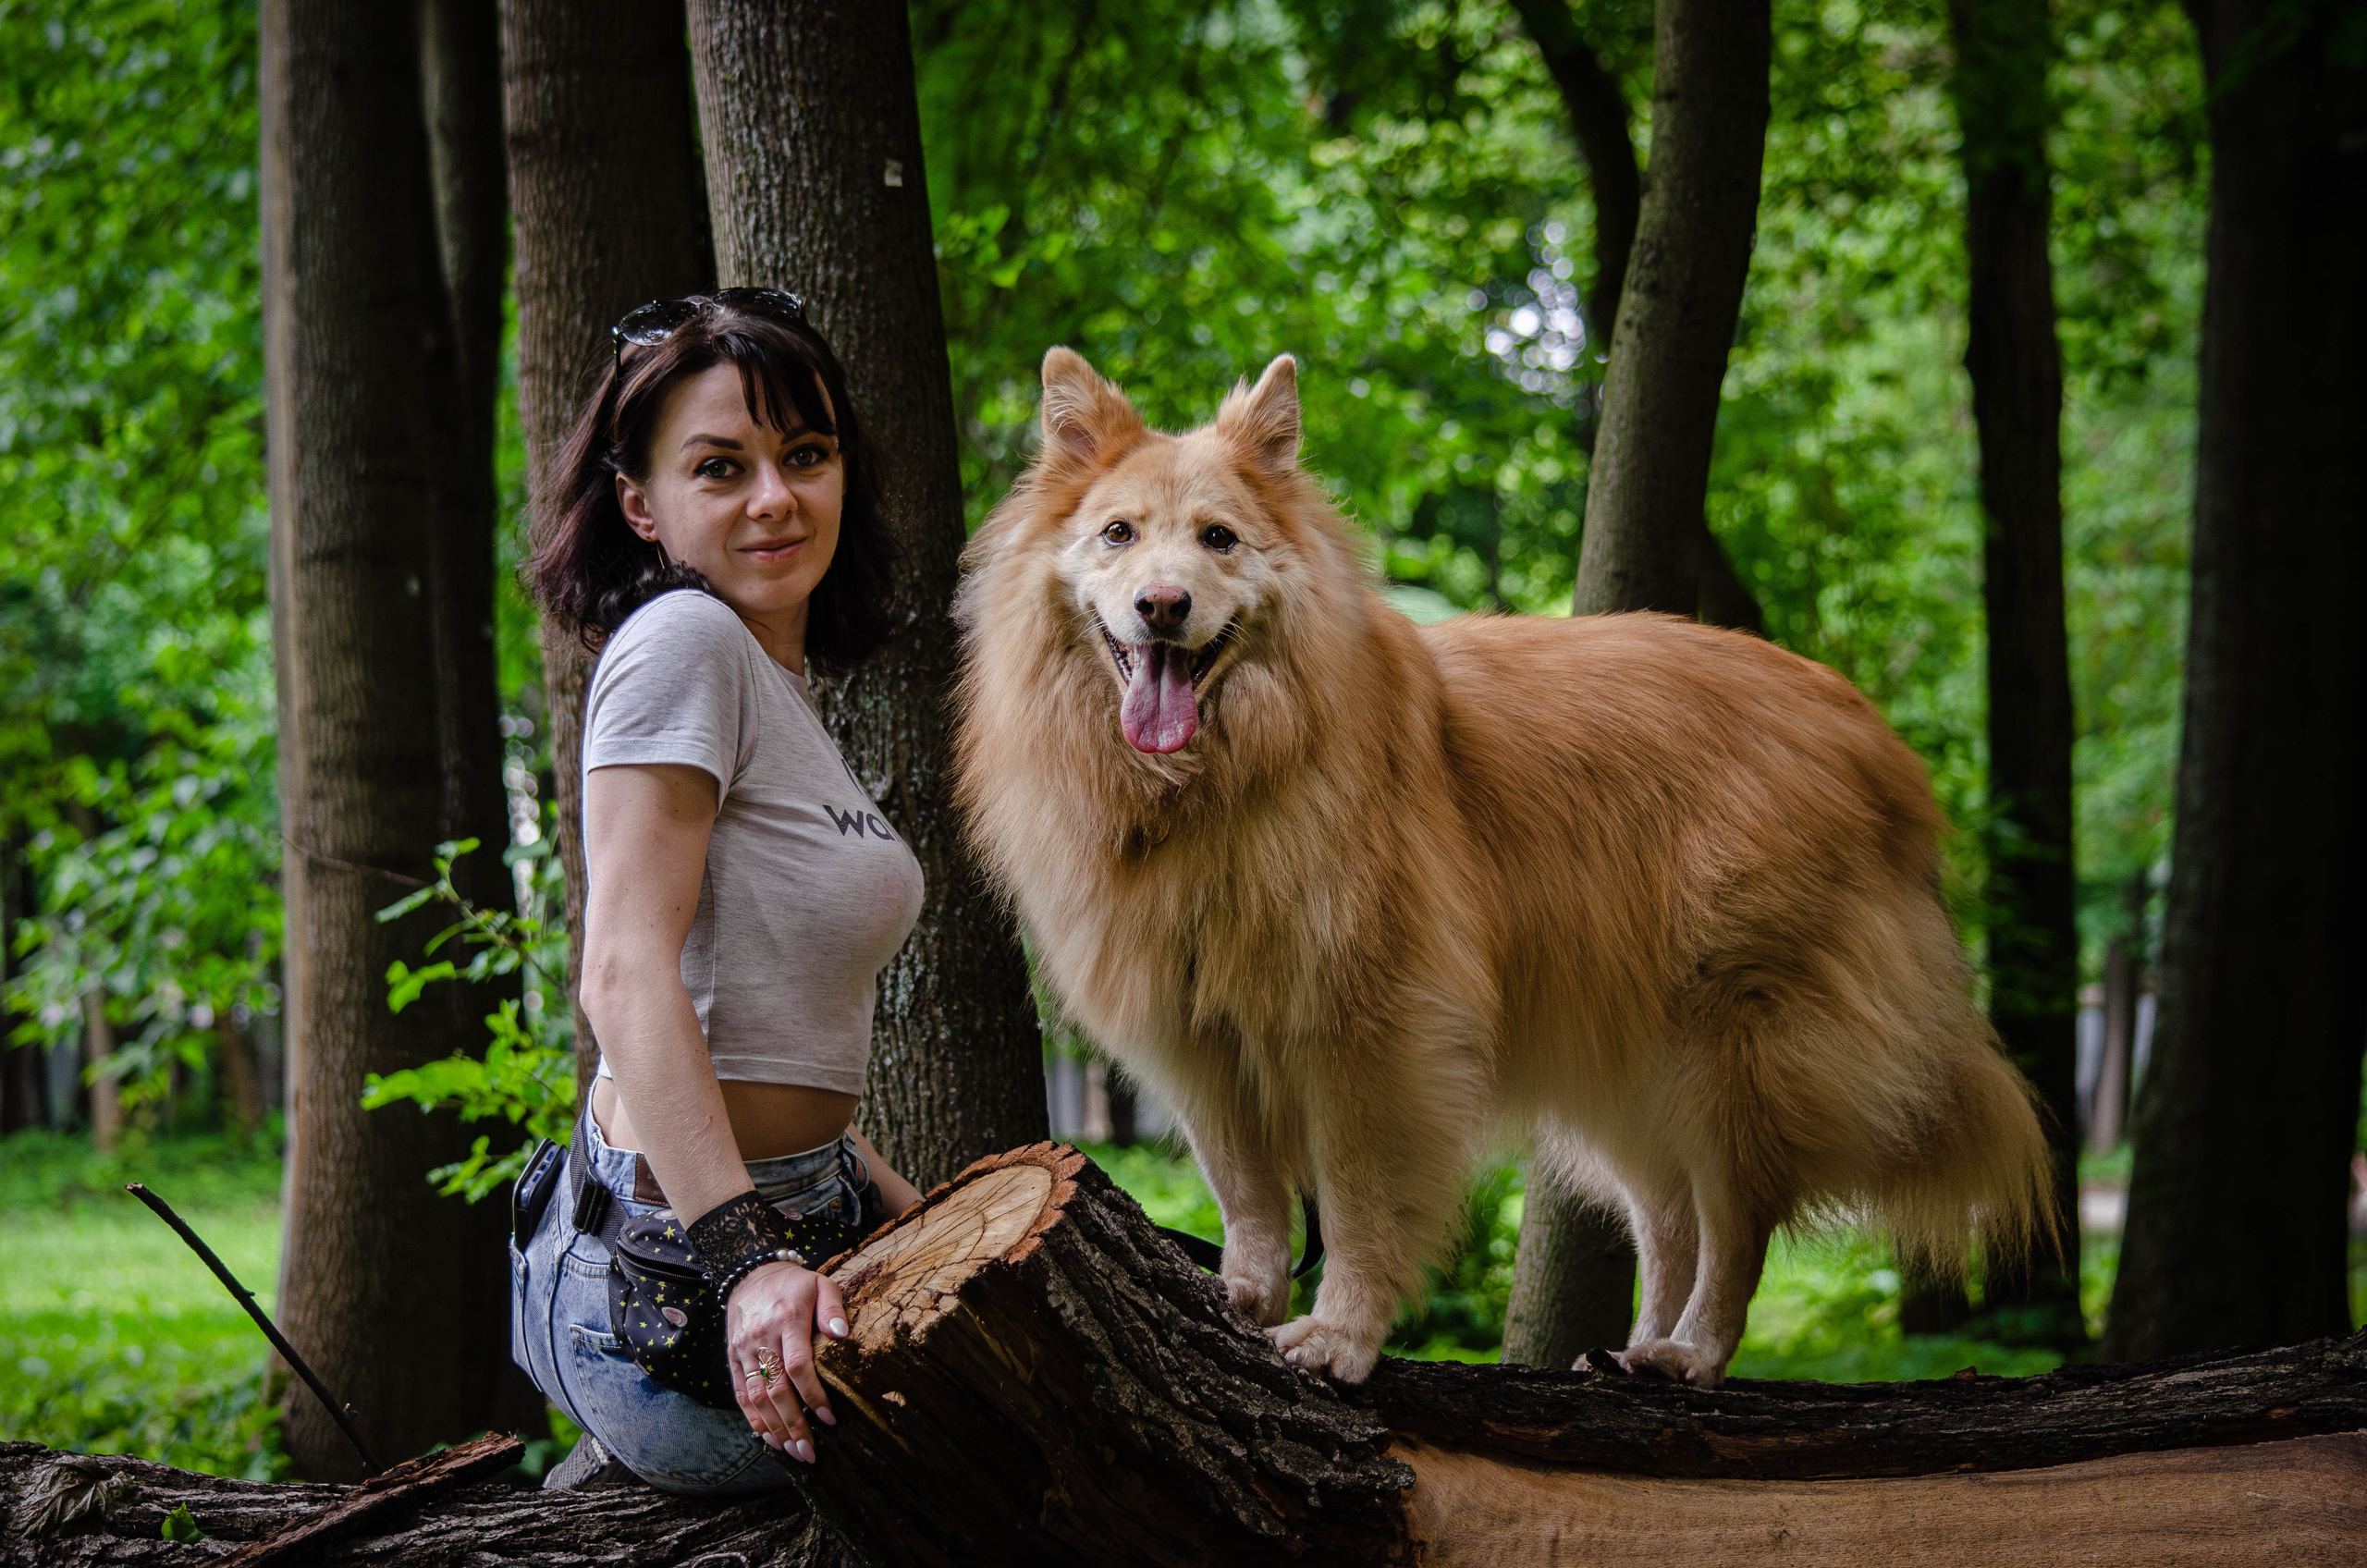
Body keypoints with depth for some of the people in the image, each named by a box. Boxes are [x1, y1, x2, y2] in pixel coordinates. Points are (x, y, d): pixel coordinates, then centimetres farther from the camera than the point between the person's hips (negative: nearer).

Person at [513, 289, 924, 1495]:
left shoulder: (774, 681, 18)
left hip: (765, 1236, 10)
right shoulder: (681, 641, -11)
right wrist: (746, 1261, -30)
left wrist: (915, 1219, 15)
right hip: (676, 1290, -10)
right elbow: (627, 974, -22)